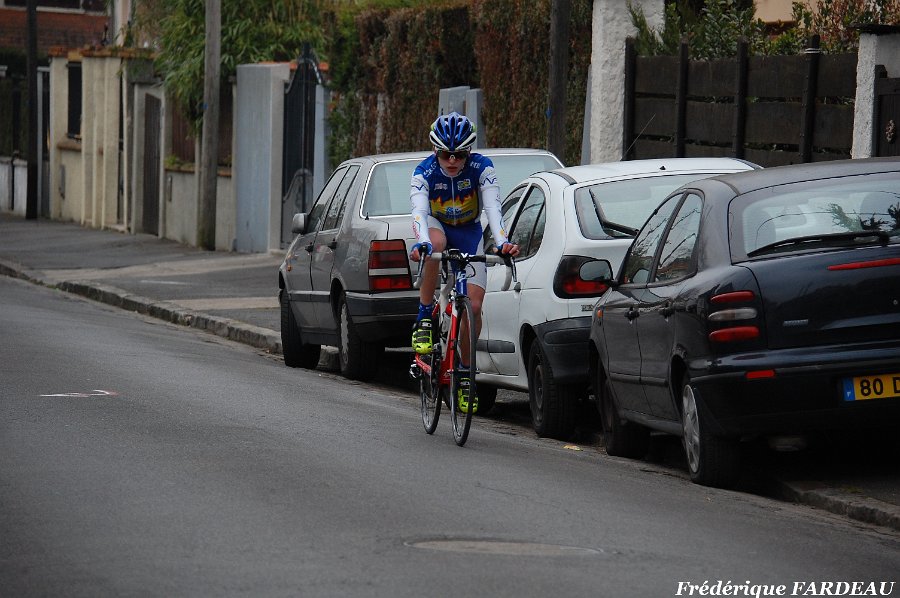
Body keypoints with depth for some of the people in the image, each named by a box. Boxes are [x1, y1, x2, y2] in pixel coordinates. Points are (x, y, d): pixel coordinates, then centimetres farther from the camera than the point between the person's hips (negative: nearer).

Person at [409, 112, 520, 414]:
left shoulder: (482, 168, -24)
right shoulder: (425, 171, -25)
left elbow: (493, 207, -35)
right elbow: (419, 210, -39)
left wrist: (502, 242, -53)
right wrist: (421, 242, -59)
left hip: (469, 233, 1)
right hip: (437, 227, -1)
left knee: (474, 306, -12)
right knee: (436, 243, -40)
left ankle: (464, 372, 7)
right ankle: (424, 320, -28)